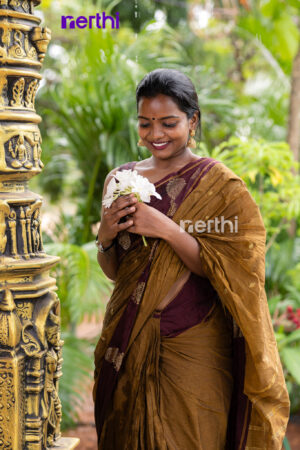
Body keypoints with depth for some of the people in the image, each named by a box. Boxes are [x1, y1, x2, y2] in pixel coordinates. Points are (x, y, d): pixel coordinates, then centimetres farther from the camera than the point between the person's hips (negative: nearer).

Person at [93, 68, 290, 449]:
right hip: (127, 344, 4)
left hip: (192, 346, -4)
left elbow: (225, 271, -14)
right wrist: (105, 238, -9)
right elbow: (114, 272, 11)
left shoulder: (220, 185, -8)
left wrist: (166, 229, -22)